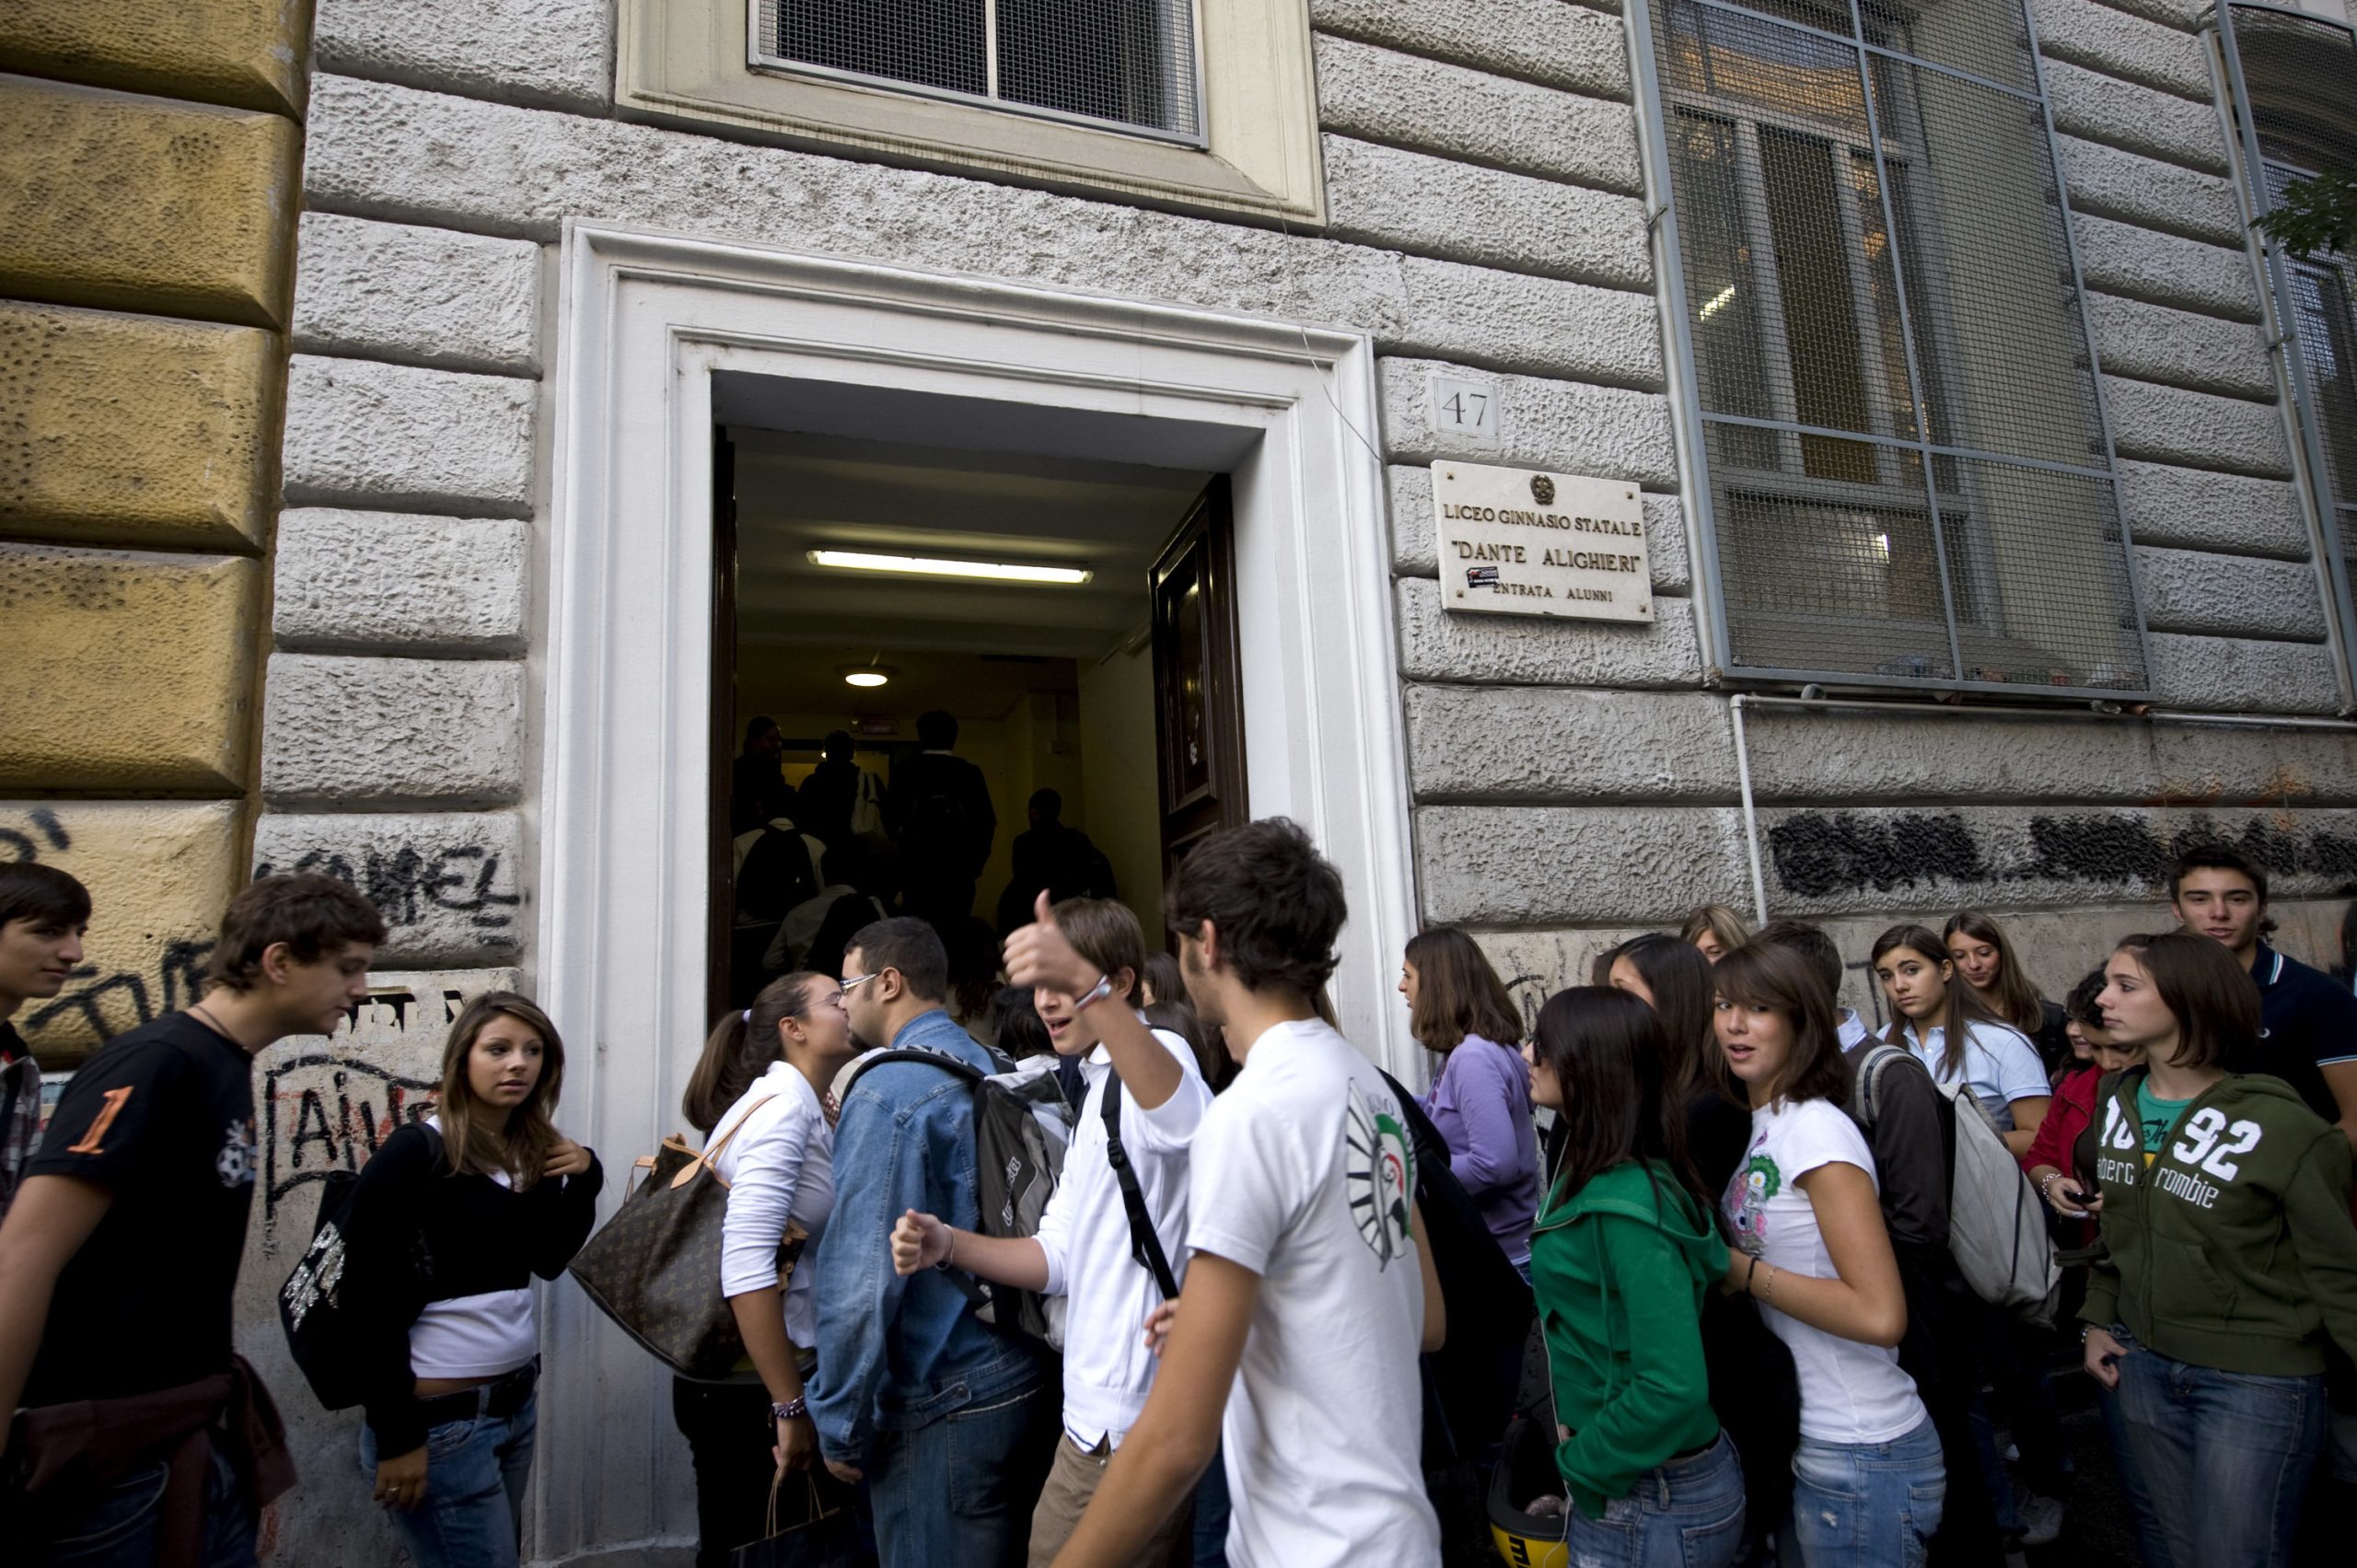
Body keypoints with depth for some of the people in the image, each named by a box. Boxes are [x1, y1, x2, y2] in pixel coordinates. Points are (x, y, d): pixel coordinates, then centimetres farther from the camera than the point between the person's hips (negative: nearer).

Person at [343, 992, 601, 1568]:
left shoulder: (533, 1151, 6)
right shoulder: (414, 1153, -16)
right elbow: (370, 1304, -16)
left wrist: (585, 1178, -5)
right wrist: (397, 1437, -17)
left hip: (517, 1400, 7)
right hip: (441, 1416, -7)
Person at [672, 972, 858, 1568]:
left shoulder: (804, 1106, 10)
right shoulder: (785, 1103, -18)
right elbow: (745, 1260, -26)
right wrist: (789, 1406, -23)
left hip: (770, 1380, 8)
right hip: (750, 1390, -8)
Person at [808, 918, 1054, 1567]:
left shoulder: (885, 1093, -15)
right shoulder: (996, 1071, 7)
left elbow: (862, 1275, -19)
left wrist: (839, 1426, -8)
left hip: (945, 1405, -8)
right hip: (1029, 1384, 8)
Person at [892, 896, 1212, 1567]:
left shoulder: (1154, 1054, -15)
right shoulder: (1098, 1090, 16)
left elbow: (1182, 1115, -42)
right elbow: (1060, 1256, 14)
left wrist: (1085, 989, -58)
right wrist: (950, 1245, -3)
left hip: (1130, 1425, -10)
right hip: (1100, 1408, 10)